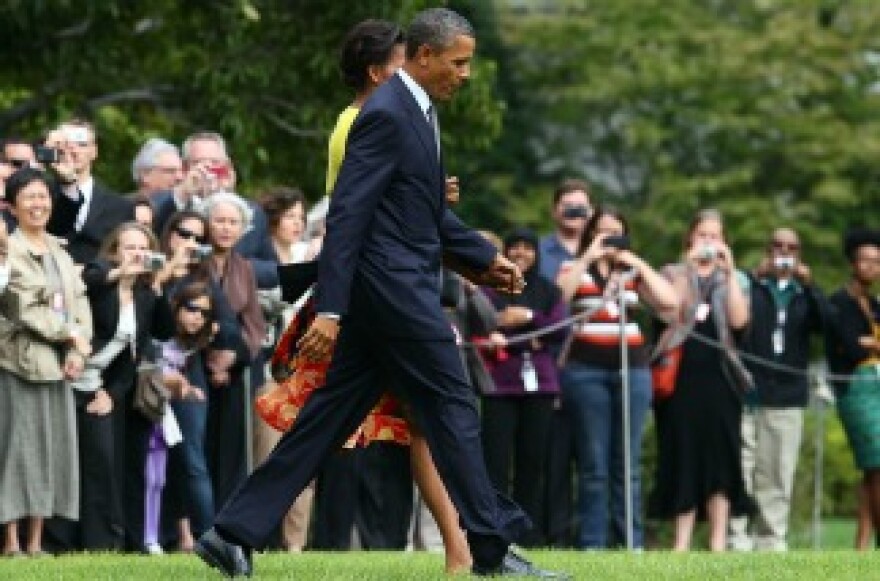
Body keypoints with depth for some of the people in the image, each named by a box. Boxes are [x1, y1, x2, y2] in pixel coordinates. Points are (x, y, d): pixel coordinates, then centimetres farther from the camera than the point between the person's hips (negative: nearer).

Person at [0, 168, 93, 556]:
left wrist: (78, 351, -3)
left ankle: (36, 540, 10)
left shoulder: (59, 252, 15)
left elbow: (79, 302, 11)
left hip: (59, 363, 7)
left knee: (53, 448, 6)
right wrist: (70, 333, -7)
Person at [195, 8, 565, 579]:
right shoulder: (386, 115, -15)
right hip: (396, 288, -10)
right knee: (453, 407, -2)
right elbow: (347, 215, -19)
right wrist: (329, 311, -22)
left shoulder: (418, 111, 16)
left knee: (331, 417, 8)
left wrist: (485, 257, 19)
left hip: (386, 290, 10)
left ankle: (235, 531, 8)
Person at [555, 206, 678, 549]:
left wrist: (637, 263, 0)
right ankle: (591, 544, 0)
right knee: (593, 463, -2)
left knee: (628, 463, 3)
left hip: (632, 368, 2)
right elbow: (557, 296, -11)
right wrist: (588, 257, -8)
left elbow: (670, 302, 2)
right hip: (586, 369, -2)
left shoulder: (634, 272, 14)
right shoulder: (575, 269, 9)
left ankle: (631, 543, 5)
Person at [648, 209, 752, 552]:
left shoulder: (734, 279, 15)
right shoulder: (673, 275, 11)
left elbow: (739, 320, -4)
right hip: (681, 375, -1)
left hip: (718, 375, 1)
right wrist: (689, 266, -13)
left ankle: (718, 542, -2)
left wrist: (728, 271, -7)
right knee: (683, 456, -2)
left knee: (720, 457, -3)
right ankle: (682, 541, 0)